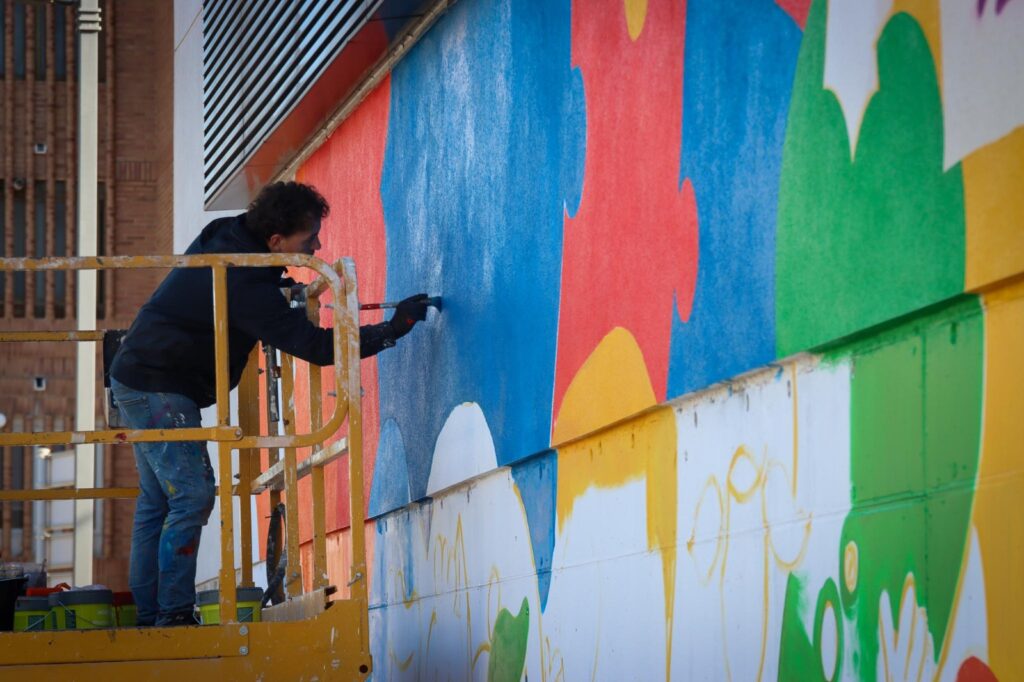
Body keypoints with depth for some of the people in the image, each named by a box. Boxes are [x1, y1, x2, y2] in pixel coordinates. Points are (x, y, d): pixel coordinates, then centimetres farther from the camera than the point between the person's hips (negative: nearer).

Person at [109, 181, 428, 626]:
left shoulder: (227, 237, 3)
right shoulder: (245, 283, -26)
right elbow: (315, 345, -27)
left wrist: (283, 290, 10)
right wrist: (393, 329, -26)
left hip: (141, 378, 10)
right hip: (156, 386, -10)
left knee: (158, 499, 10)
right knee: (192, 494, -14)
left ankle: (149, 614, 11)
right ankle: (173, 614, -15)